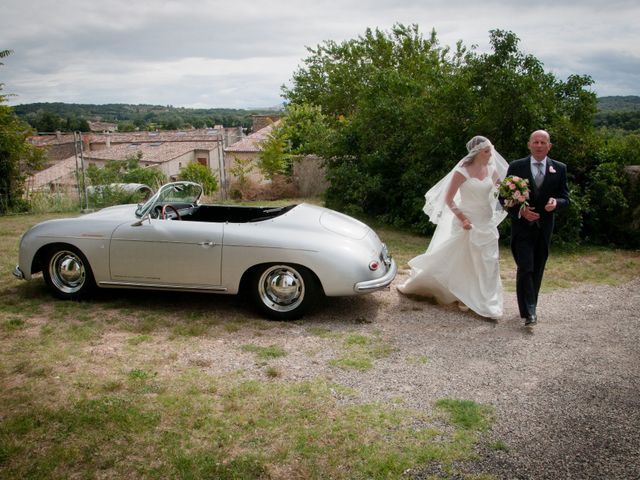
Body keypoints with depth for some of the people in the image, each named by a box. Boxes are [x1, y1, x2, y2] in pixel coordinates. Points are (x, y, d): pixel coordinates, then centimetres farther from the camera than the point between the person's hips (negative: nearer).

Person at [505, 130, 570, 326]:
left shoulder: (559, 169, 4)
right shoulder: (516, 167, -2)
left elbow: (565, 198, 5)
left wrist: (556, 202, -19)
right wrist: (520, 211, -16)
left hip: (544, 227, 3)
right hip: (522, 226, -3)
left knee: (537, 270, 11)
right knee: (525, 269, -11)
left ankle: (530, 307, 25)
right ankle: (529, 311, -8)